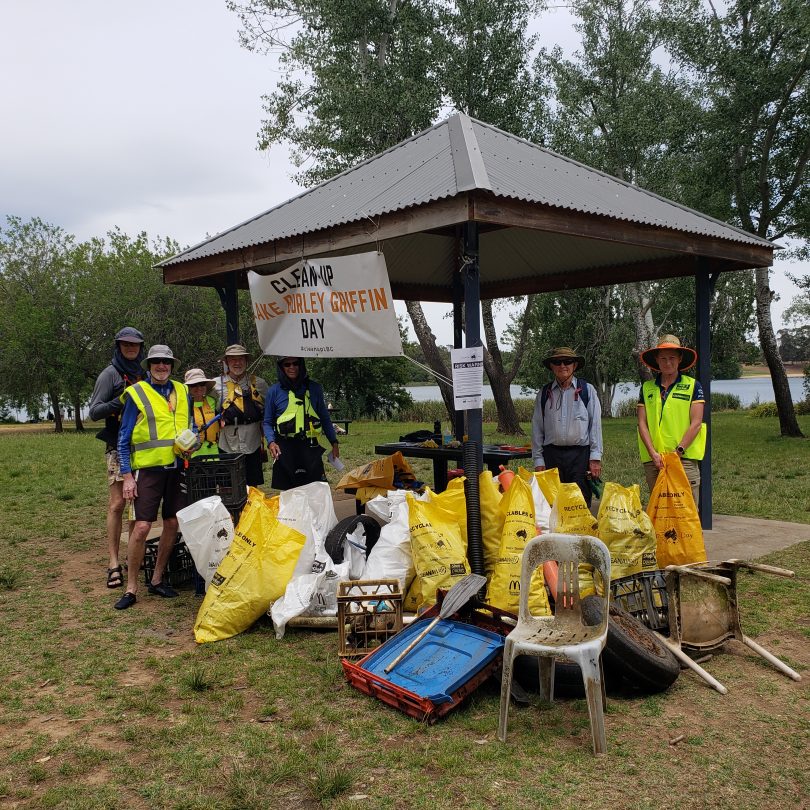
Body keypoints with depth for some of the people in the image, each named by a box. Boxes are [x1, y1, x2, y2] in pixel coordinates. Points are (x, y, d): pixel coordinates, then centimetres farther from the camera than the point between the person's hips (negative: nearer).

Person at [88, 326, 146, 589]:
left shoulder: (144, 375, 15)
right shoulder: (111, 374, -1)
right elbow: (94, 412, -7)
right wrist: (121, 401, -21)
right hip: (118, 447, -5)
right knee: (117, 503, -9)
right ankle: (114, 563, -6)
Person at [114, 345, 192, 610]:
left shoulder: (182, 392, 11)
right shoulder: (136, 393, -2)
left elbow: (191, 427, 21)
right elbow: (124, 438, -2)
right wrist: (127, 476, -8)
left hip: (176, 468, 5)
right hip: (148, 469, -5)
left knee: (172, 525, 7)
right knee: (142, 527, -10)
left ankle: (157, 579, 23)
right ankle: (131, 588, 2)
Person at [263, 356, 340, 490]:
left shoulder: (314, 388, 8)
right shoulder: (274, 391, 4)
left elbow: (324, 418, 15)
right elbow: (268, 422, 8)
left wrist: (334, 442, 9)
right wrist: (271, 442, -9)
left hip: (310, 447, 1)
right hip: (285, 449, -1)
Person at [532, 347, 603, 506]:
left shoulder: (587, 390, 7)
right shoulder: (544, 393, 10)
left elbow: (595, 425, 4)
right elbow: (537, 428, 9)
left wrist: (595, 458, -3)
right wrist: (538, 461, 4)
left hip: (580, 455, -1)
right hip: (552, 455, 1)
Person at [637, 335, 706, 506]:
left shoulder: (693, 386, 5)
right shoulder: (647, 388, 12)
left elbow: (696, 423, -2)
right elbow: (642, 423, 6)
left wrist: (678, 451, -11)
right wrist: (653, 453, -7)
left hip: (684, 458, -3)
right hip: (653, 460, 3)